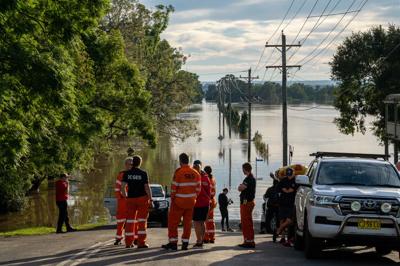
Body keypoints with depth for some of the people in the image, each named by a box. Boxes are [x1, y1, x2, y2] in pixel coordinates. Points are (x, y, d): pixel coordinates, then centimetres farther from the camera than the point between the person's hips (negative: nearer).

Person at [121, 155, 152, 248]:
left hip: (130, 199, 3)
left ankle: (128, 242, 11)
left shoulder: (127, 173, 0)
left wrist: (125, 196, 11)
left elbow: (123, 187, -4)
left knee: (130, 220, 9)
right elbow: (147, 187, -9)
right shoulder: (143, 173, -7)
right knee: (142, 221, 2)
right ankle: (141, 242, -1)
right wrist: (150, 198, 0)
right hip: (142, 198, -3)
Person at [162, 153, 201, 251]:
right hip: (191, 202, 5)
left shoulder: (179, 172, -14)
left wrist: (172, 198, 1)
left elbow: (174, 188, -12)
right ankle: (185, 243, 11)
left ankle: (173, 243, 3)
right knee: (187, 222, 11)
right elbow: (198, 188, 6)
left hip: (179, 202, -5)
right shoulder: (196, 173, 3)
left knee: (173, 221, 4)